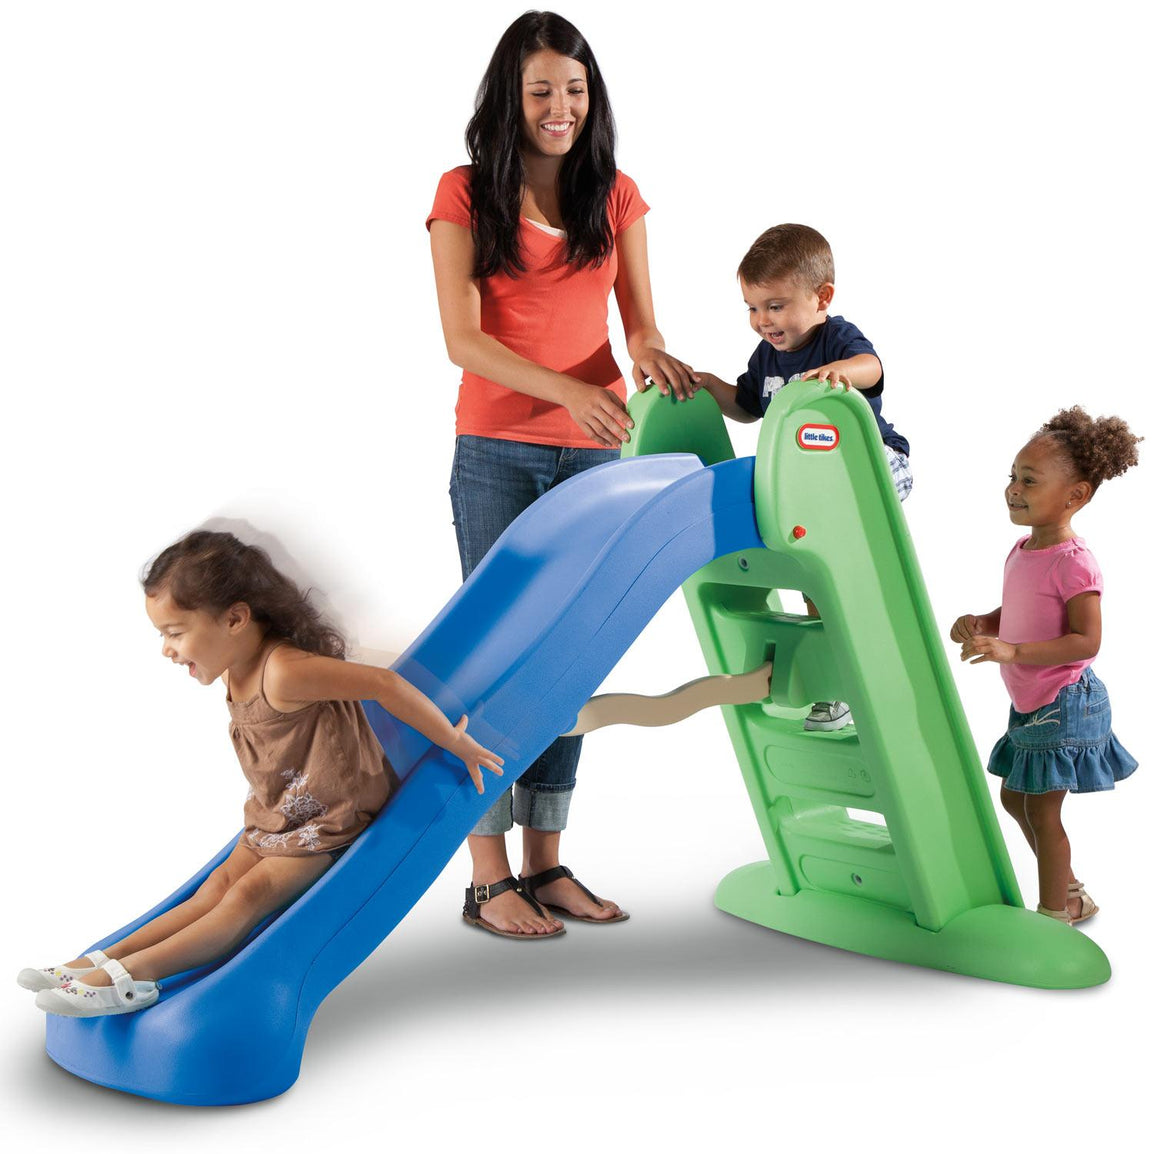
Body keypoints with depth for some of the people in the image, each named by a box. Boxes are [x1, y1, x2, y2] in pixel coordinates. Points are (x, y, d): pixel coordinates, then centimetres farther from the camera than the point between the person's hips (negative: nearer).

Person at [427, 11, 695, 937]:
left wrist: (649, 351, -17)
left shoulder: (616, 197, 9)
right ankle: (489, 881, 5)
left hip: (594, 451, 4)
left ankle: (546, 862, 18)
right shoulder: (465, 196, -2)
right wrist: (572, 392, -24)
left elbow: (639, 320, 8)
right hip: (497, 453, -4)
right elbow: (463, 340, -11)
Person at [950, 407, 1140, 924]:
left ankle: (1054, 914, 18)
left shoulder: (1072, 562, -22)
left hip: (1062, 706, -9)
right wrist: (979, 624, -4)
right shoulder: (1021, 551, 5)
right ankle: (1071, 893, 35)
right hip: (1029, 705, 9)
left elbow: (1085, 641, -26)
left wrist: (1011, 650, -33)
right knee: (1015, 799, 19)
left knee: (1041, 810, 0)